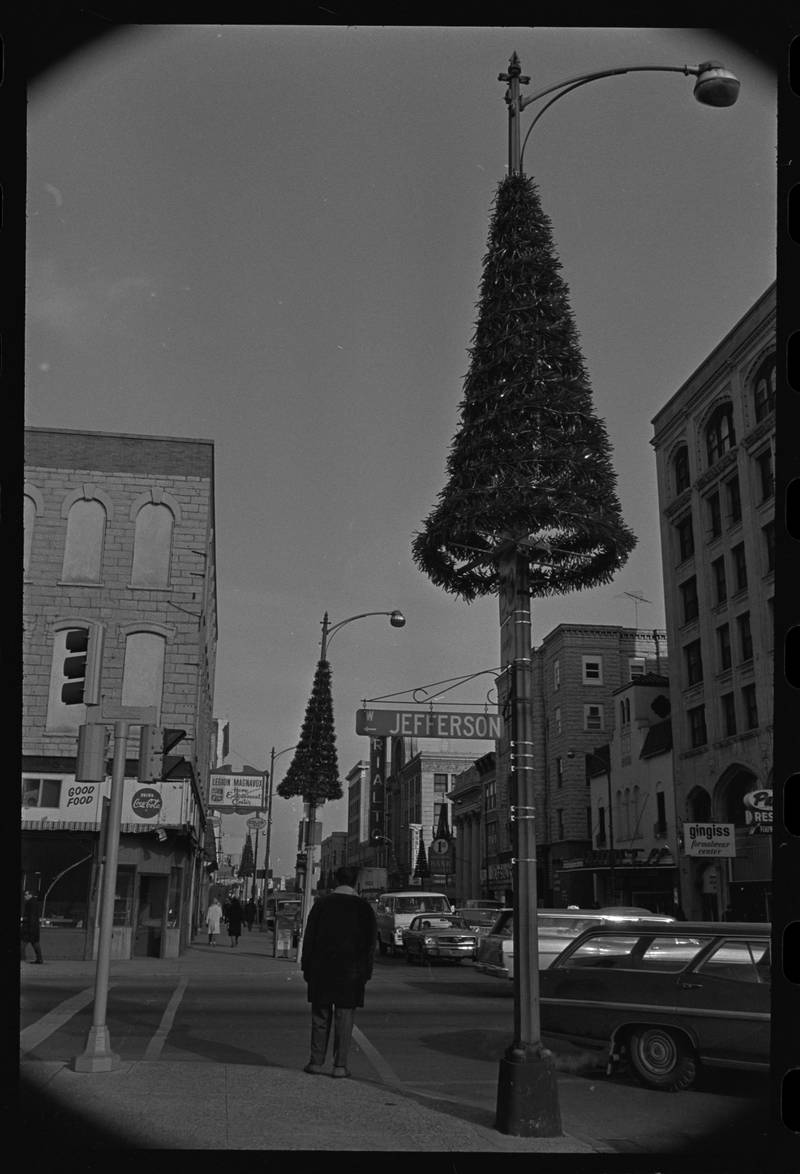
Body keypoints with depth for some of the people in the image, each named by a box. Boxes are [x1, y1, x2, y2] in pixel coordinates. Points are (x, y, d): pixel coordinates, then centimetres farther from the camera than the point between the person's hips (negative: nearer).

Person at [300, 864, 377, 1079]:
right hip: (351, 971, -1)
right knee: (344, 1018, 5)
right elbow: (370, 942, -1)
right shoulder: (364, 907, -1)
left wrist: (306, 966, 6)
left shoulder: (321, 903, -1)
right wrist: (366, 972, 4)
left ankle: (317, 1062, 13)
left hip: (322, 970, 1)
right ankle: (340, 1065, 5)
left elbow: (309, 937, 0)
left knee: (320, 1016, 11)